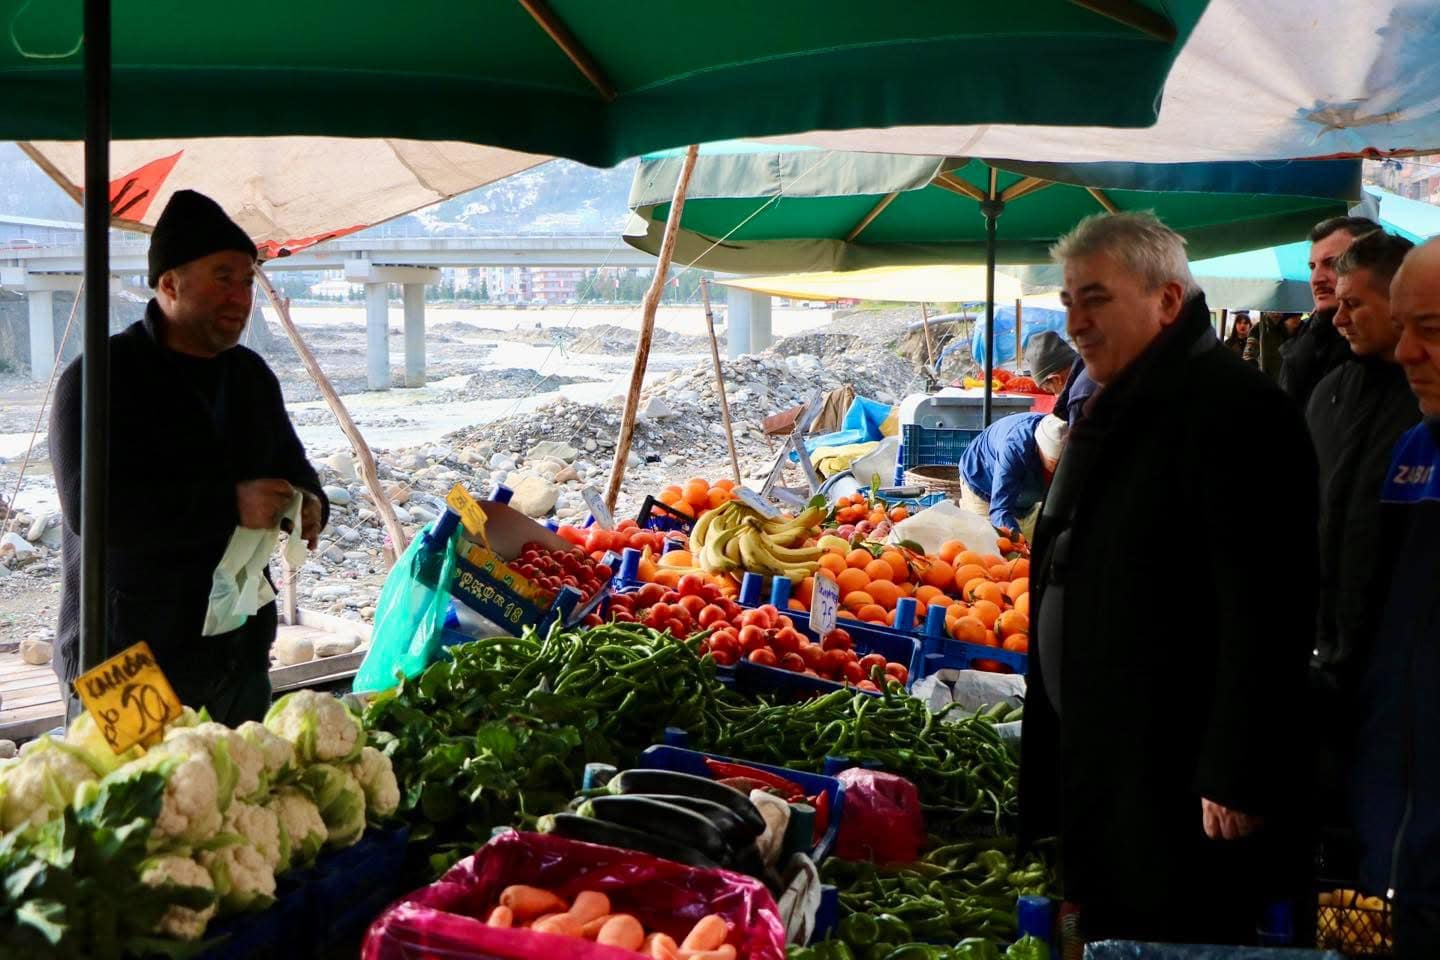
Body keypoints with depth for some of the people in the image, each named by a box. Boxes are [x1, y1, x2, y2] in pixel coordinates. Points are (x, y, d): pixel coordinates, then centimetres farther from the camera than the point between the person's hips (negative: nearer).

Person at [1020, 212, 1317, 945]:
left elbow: (1265, 610, -22)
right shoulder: (1117, 409, 13)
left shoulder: (1232, 409, -17)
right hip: (1102, 770, 9)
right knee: (1111, 938, 17)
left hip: (1178, 793, -9)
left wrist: (1238, 781, -22)